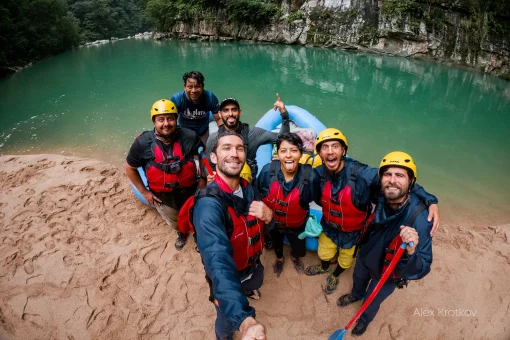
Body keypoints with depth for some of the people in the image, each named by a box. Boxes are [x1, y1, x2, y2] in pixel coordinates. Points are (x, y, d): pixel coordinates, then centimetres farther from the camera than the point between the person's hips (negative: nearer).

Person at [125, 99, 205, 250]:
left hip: (190, 191, -1)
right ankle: (181, 233, 68)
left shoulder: (189, 136, -22)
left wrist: (203, 178, -3)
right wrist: (144, 192, -6)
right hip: (162, 196, 1)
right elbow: (130, 168, -6)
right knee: (174, 222, 31)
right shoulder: (143, 143, -22)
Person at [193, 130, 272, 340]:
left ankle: (248, 290, 73)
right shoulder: (208, 205, -37)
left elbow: (262, 227, 0)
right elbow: (218, 262, -49)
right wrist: (244, 320, -62)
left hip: (254, 266, 6)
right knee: (228, 322, 20)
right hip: (229, 277, -6)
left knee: (254, 285, 37)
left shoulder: (248, 189, -13)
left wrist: (269, 216, -26)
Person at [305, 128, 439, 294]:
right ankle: (324, 268, 66)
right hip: (328, 226, 2)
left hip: (353, 231, -2)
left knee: (345, 262, 28)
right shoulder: (318, 174, -25)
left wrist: (430, 201, -40)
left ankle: (335, 276, 62)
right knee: (324, 254, 30)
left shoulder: (362, 174, -38)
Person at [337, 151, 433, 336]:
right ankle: (356, 295, 69)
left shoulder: (419, 218, -39)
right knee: (358, 279, 34)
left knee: (372, 301, 27)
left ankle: (365, 318, 61)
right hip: (365, 255, 4)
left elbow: (421, 270, -39)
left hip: (386, 273, -3)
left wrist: (410, 253, -58)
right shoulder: (382, 199, -25)